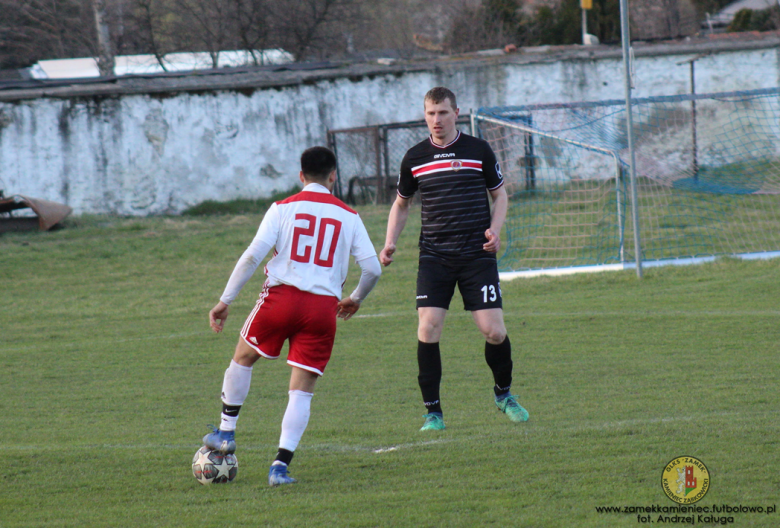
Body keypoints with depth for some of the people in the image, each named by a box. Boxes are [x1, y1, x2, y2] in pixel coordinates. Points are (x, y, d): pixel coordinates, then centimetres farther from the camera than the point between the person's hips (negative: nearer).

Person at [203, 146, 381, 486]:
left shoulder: (283, 209, 4)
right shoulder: (348, 216, 9)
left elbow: (253, 256, -6)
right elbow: (372, 268, 6)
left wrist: (225, 300, -1)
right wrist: (356, 299, 26)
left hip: (282, 296, -1)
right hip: (324, 305, 1)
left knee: (243, 357, 26)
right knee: (302, 391, 6)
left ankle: (226, 432, 29)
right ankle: (281, 465, -3)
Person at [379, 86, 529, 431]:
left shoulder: (478, 150, 2)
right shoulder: (415, 157, 6)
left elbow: (499, 195, 12)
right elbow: (401, 204, 19)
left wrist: (494, 230, -6)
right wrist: (390, 243, 5)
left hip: (477, 255, -1)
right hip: (434, 257, 1)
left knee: (494, 331, -7)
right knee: (427, 329, -14)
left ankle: (504, 393, 22)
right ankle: (433, 412, -4)